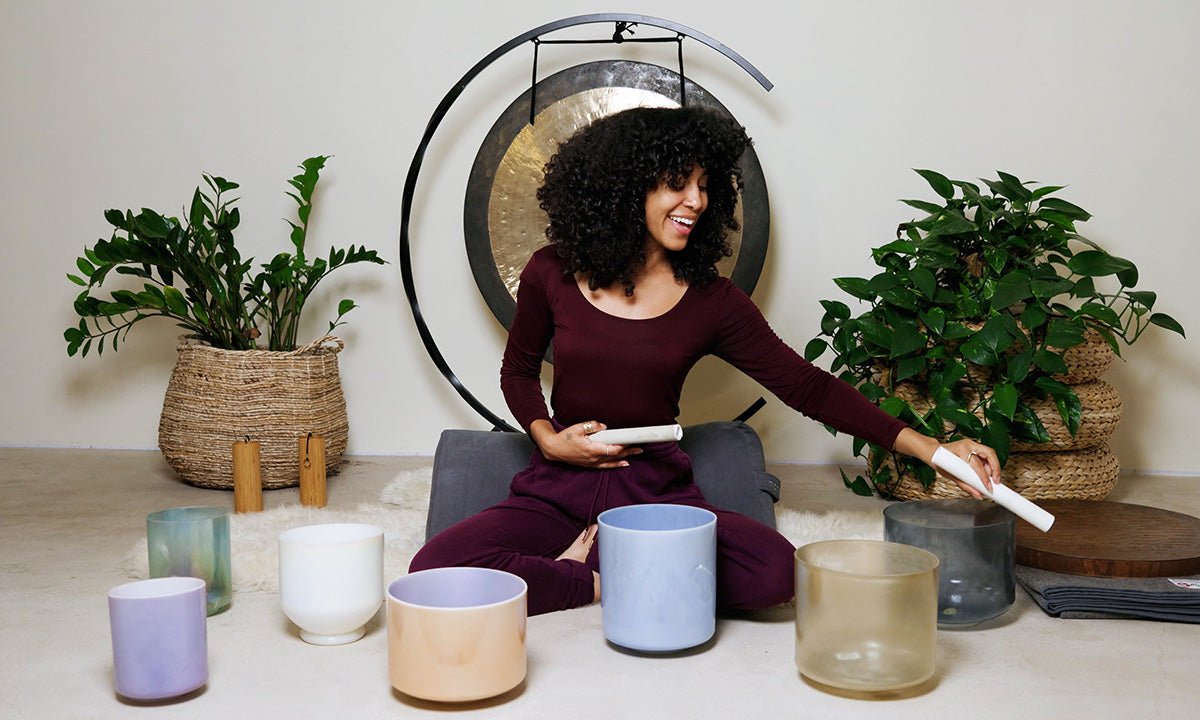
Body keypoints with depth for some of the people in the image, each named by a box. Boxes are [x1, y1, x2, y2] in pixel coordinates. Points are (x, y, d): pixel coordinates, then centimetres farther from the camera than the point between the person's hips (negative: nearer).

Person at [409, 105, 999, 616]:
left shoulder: (710, 300, -2)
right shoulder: (553, 275, -1)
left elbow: (807, 386, -1)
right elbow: (518, 370, 14)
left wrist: (931, 448, -8)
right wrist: (548, 439, -7)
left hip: (657, 493, 1)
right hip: (557, 490, 0)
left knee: (774, 572, -28)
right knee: (436, 568, -27)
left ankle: (594, 562, -8)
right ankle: (609, 581, -10)